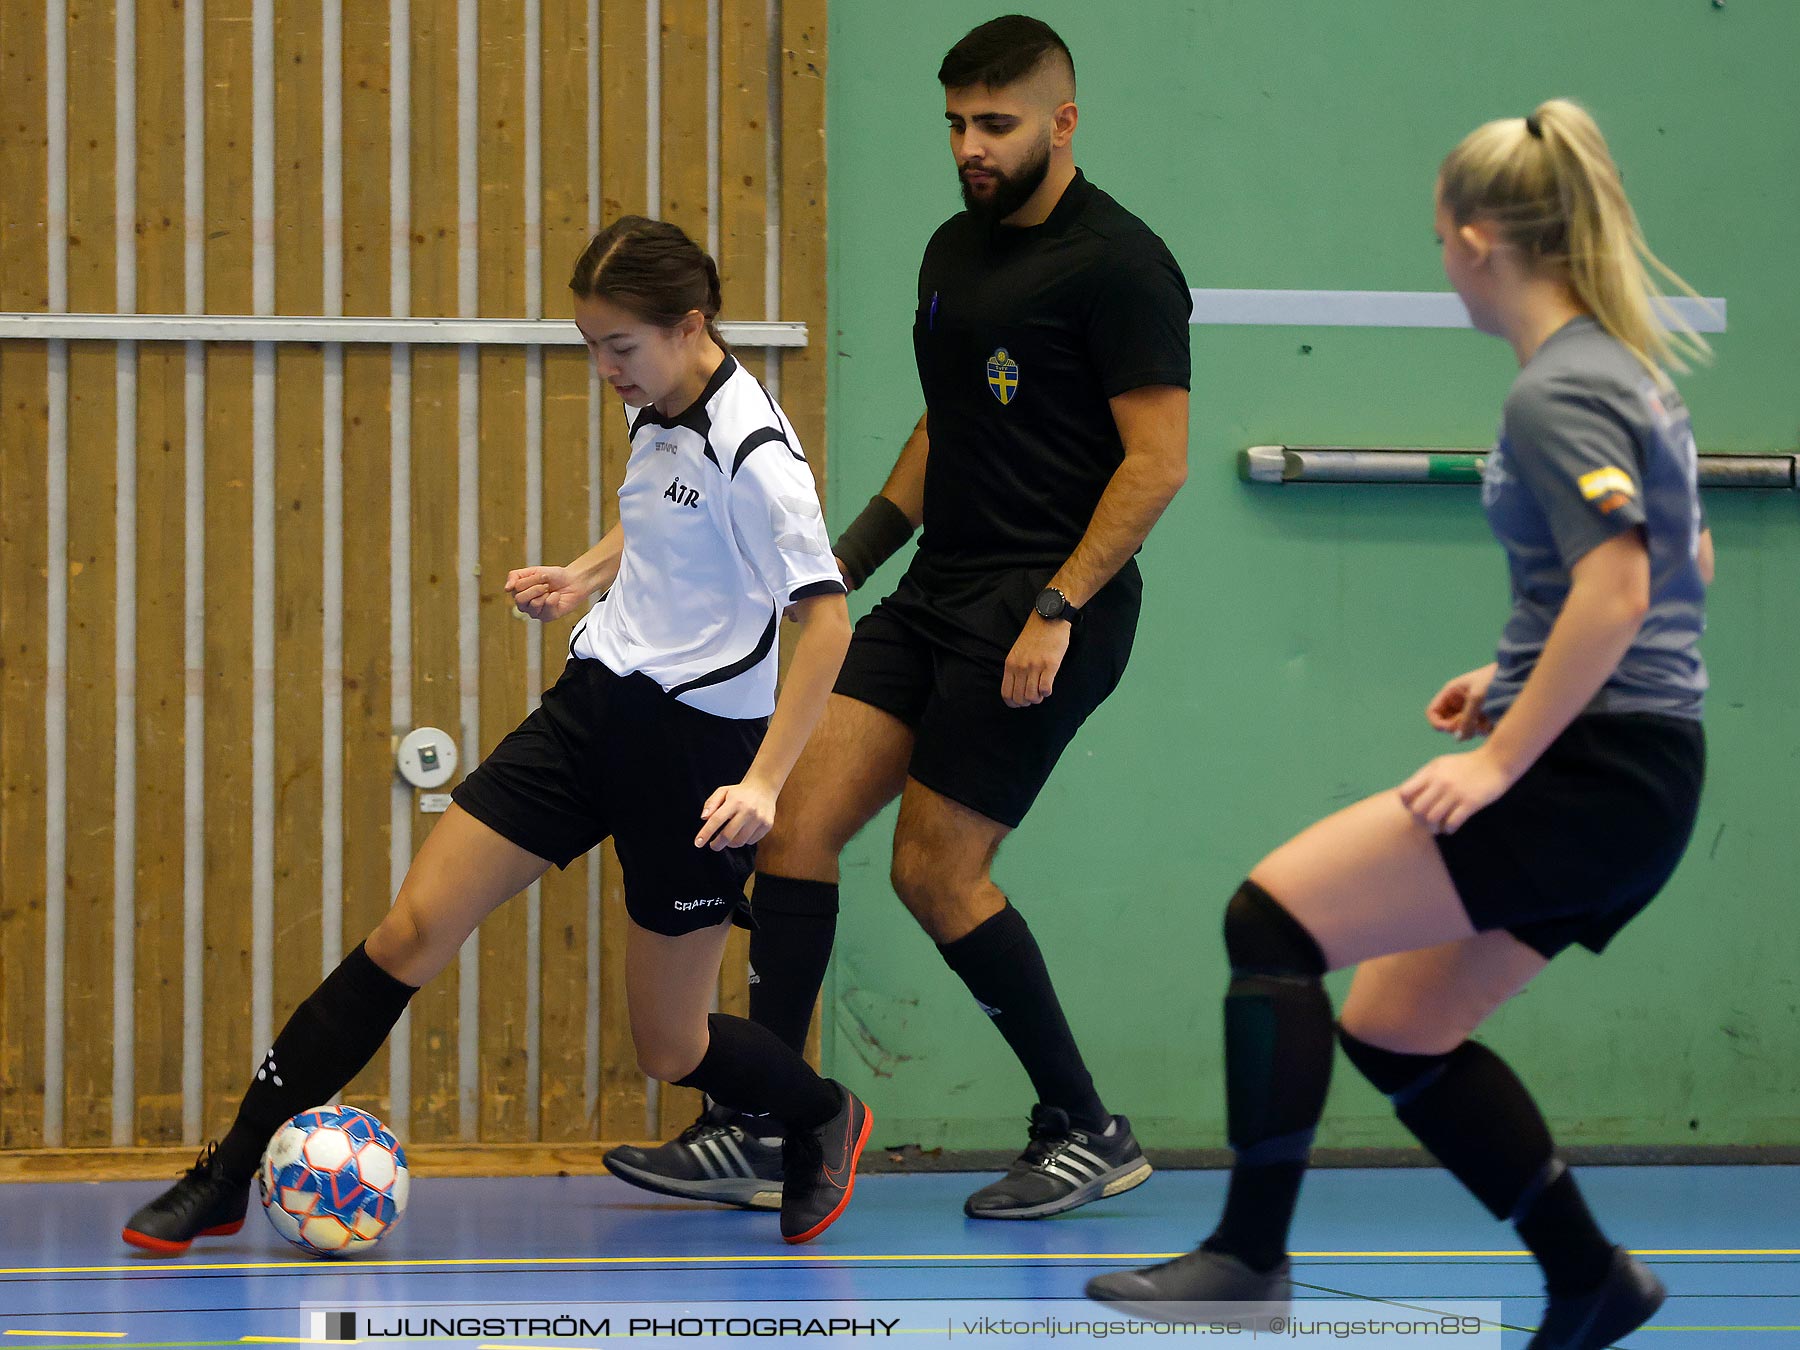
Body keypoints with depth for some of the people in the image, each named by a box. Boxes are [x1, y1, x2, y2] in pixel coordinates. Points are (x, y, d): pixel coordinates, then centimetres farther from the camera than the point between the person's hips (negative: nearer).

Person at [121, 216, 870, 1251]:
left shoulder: (753, 451, -20)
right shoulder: (659, 412, 5)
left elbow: (827, 619, -21)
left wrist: (765, 781, -25)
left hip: (697, 742, -7)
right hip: (596, 702, 7)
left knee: (670, 1049, 3)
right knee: (410, 935, -3)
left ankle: (825, 1120, 37)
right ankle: (226, 1178, 0)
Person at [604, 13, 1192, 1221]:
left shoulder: (1117, 264, -11)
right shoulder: (956, 249, 15)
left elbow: (1158, 460, -15)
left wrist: (1057, 609, -20)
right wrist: (854, 556, 17)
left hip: (1046, 610, -8)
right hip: (939, 596, 8)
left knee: (937, 869, -8)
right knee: (801, 814, -2)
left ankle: (1087, 1133, 8)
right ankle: (758, 1135, 2)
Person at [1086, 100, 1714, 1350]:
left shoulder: (1558, 394, -15)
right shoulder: (1628, 369, 15)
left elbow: (1619, 592, -24)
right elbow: (1684, 564, 24)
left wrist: (1502, 757, -19)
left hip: (1591, 776, -10)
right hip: (1636, 774, 10)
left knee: (1272, 919, -11)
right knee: (1395, 1026, 15)